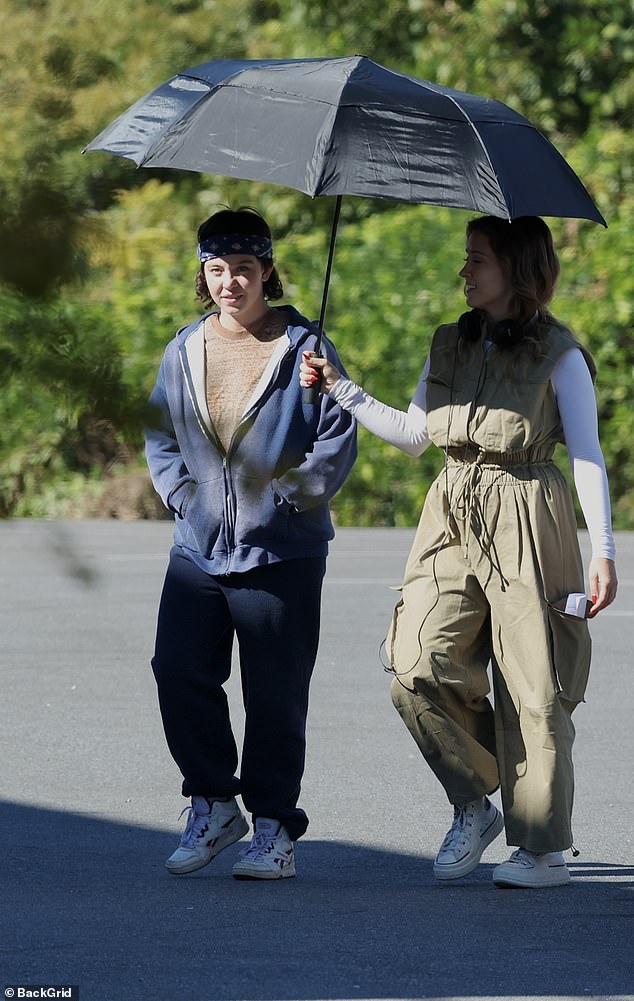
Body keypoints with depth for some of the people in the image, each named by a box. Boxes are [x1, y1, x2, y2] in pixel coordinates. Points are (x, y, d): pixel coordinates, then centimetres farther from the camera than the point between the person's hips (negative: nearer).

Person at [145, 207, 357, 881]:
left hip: (281, 551, -3)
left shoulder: (303, 347, 0)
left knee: (274, 694, -1)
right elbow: (160, 434, 17)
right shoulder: (184, 351, 11)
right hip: (199, 547, 4)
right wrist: (182, 493, 3)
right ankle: (212, 805, 10)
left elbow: (339, 438, -2)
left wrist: (287, 494, -10)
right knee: (179, 672, -8)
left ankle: (274, 829, 9)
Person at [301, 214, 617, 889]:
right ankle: (474, 805, 8)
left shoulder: (558, 355, -1)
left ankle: (544, 848, 5)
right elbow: (413, 435, 18)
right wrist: (341, 390, 11)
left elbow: (587, 455, -2)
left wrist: (603, 550, -7)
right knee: (418, 668, -11)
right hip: (452, 521, 5)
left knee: (532, 687, -4)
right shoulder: (449, 346, 14)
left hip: (526, 521, -5)